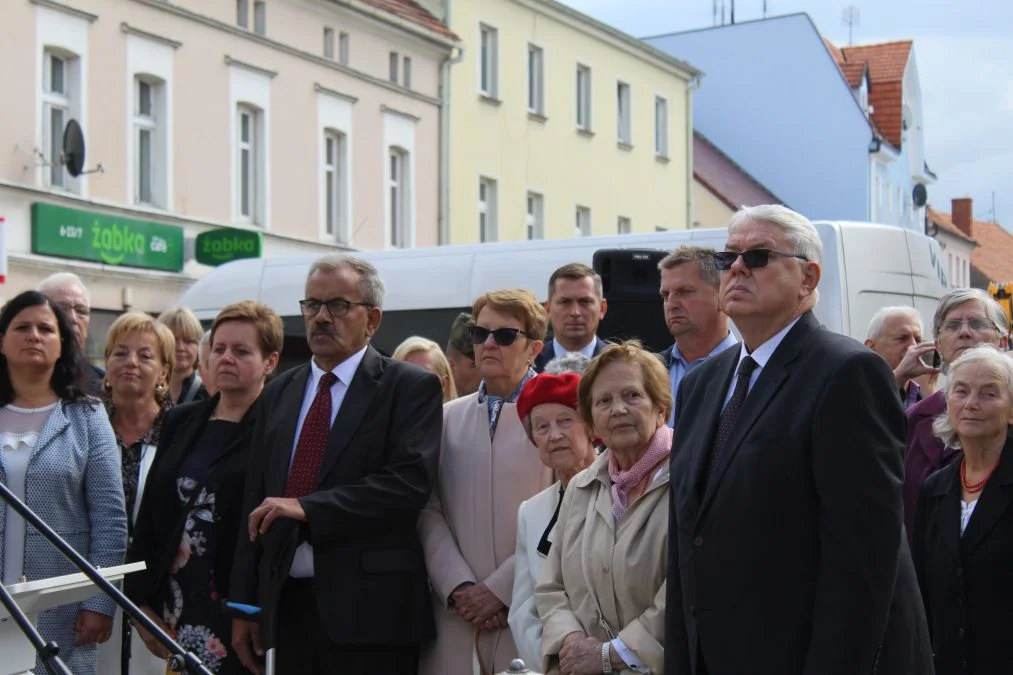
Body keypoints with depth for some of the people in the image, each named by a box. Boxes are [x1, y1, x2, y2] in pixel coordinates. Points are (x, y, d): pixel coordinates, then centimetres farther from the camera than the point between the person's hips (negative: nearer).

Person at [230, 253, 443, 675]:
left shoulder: (410, 387, -2)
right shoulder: (279, 392, 16)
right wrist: (244, 605, 11)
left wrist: (307, 508, -19)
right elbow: (254, 501, 16)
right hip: (288, 606, 5)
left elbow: (411, 481, -16)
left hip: (370, 610, -5)